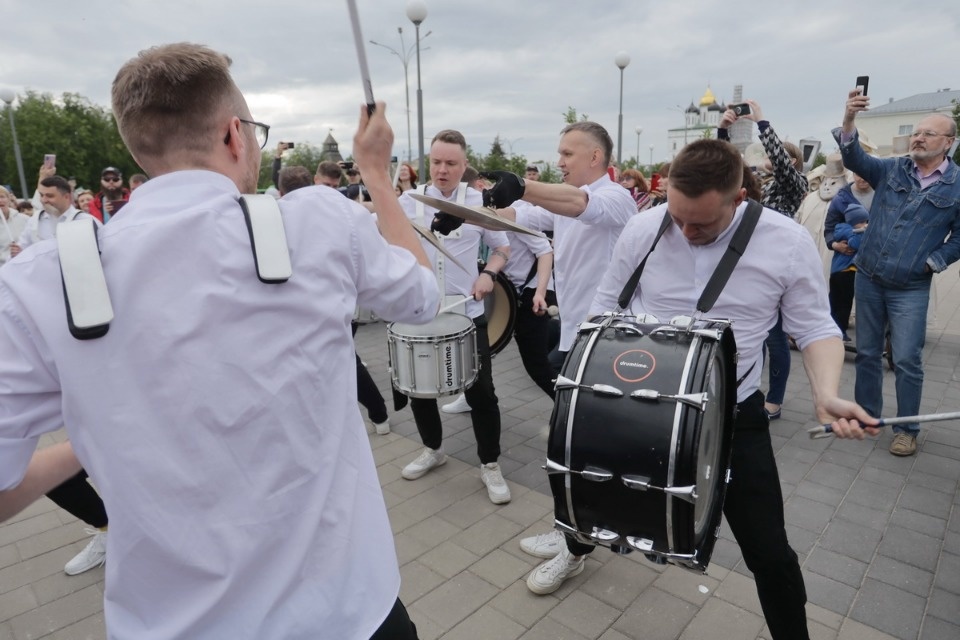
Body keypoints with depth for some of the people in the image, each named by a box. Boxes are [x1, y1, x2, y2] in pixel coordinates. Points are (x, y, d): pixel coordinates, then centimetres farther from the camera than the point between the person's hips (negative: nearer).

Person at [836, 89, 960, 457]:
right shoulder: (890, 170, 4)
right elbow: (854, 158, -11)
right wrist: (849, 119, -27)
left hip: (910, 289, -2)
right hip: (867, 279, 3)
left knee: (907, 361, 0)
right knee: (867, 353, 12)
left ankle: (906, 429, 15)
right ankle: (867, 413, 27)